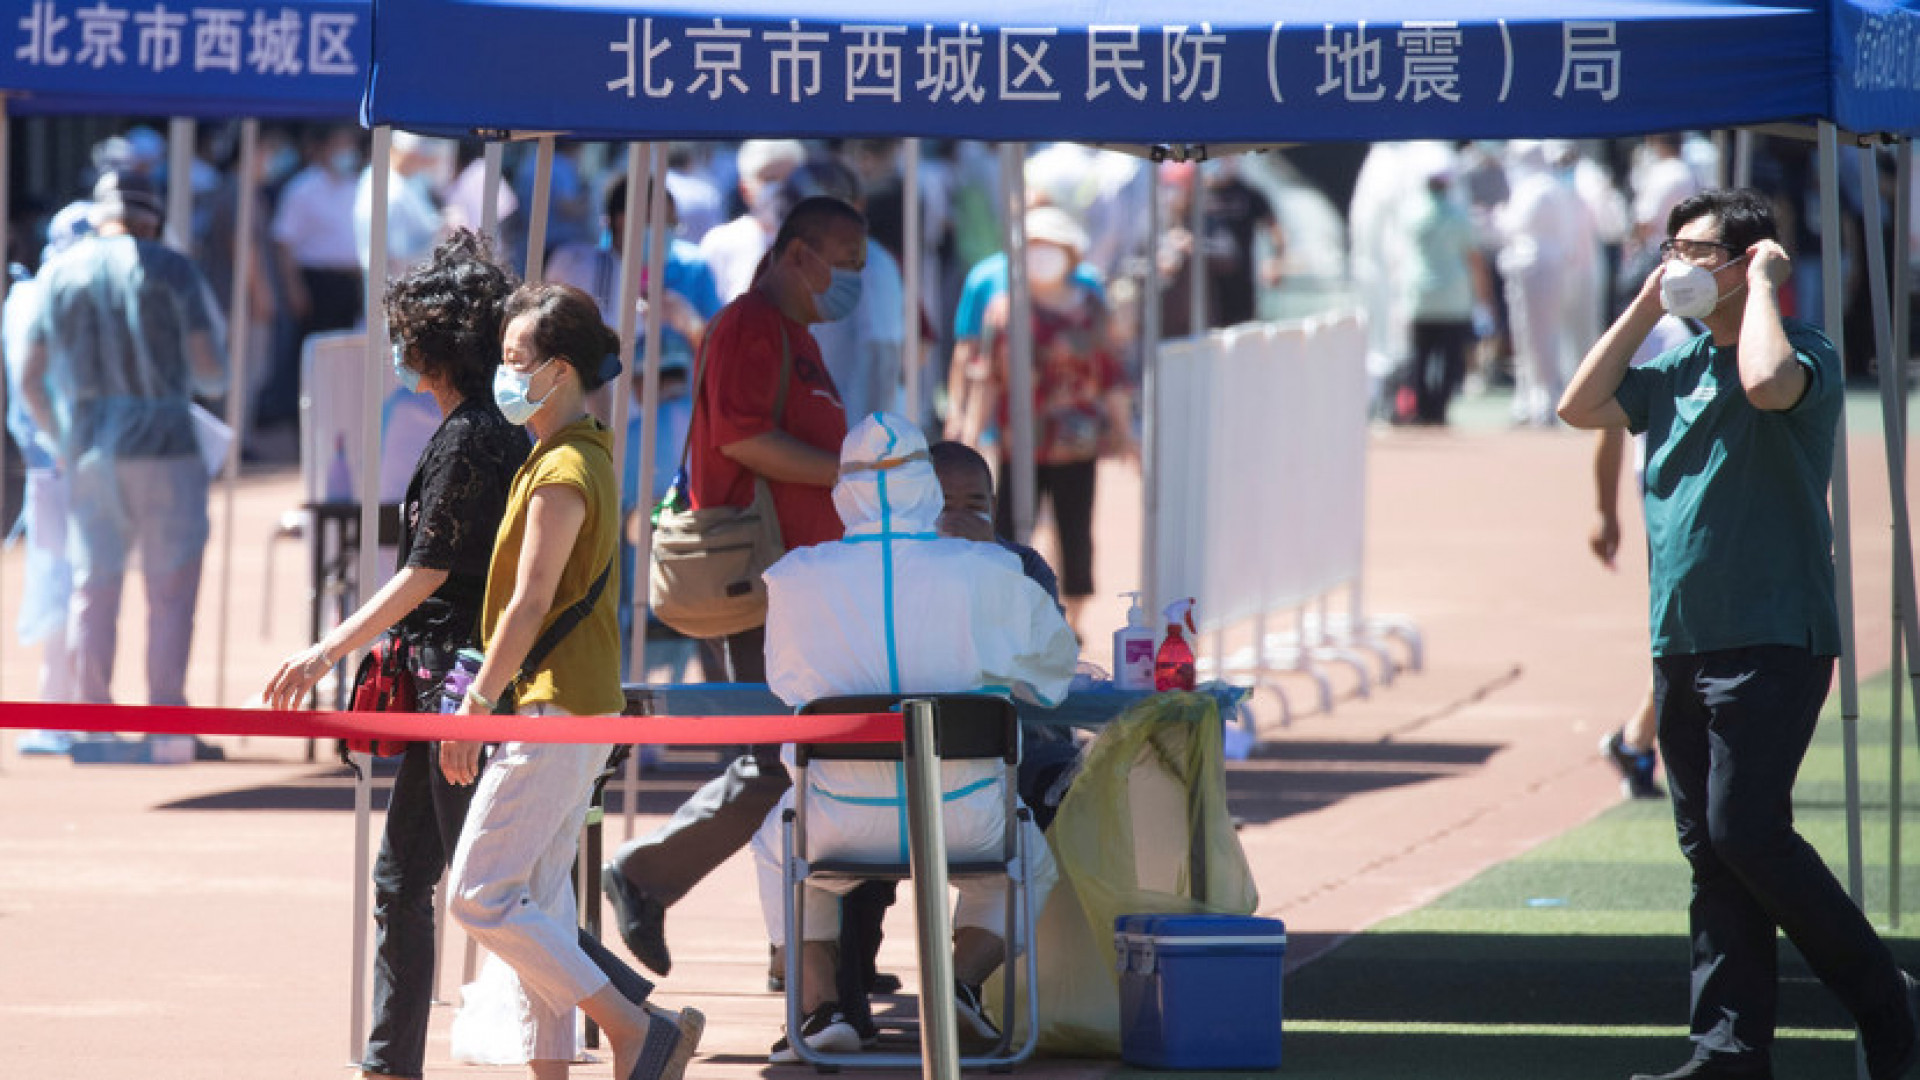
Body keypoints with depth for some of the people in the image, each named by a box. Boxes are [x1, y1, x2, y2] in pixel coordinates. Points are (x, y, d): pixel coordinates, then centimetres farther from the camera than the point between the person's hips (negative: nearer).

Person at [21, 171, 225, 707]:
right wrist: (195, 379, 16)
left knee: (93, 588, 9)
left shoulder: (58, 274, 8)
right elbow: (211, 371, -7)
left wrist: (59, 441, 23)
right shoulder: (170, 270, -4)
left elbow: (30, 379, 9)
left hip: (87, 458, 4)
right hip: (162, 451, -4)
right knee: (171, 588, 1)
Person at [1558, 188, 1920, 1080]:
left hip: (1771, 639, -8)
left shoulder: (1804, 353, -8)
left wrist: (1761, 284, -15)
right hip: (1683, 641, 8)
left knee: (1745, 831, -14)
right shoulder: (1677, 364, 15)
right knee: (1709, 850, 6)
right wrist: (1644, 306, 8)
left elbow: (1767, 383, -30)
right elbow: (1581, 407, 11)